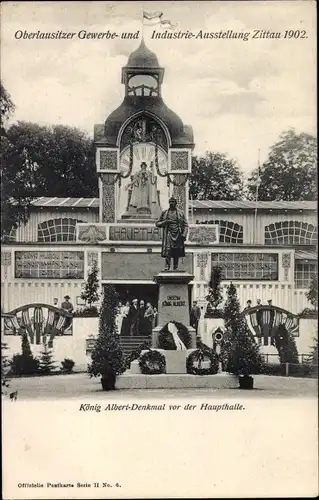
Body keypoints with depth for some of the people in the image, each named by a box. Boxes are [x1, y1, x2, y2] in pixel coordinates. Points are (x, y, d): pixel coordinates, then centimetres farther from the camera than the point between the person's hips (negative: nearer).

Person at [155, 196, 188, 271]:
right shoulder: (164, 213, 13)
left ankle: (175, 268, 8)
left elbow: (185, 225, 8)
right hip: (168, 233, -1)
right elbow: (157, 223, 13)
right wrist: (165, 222, -5)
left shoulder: (180, 213, 12)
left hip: (178, 235, 1)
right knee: (167, 250, -14)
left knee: (177, 252, 1)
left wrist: (184, 235, -7)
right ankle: (167, 267, -15)